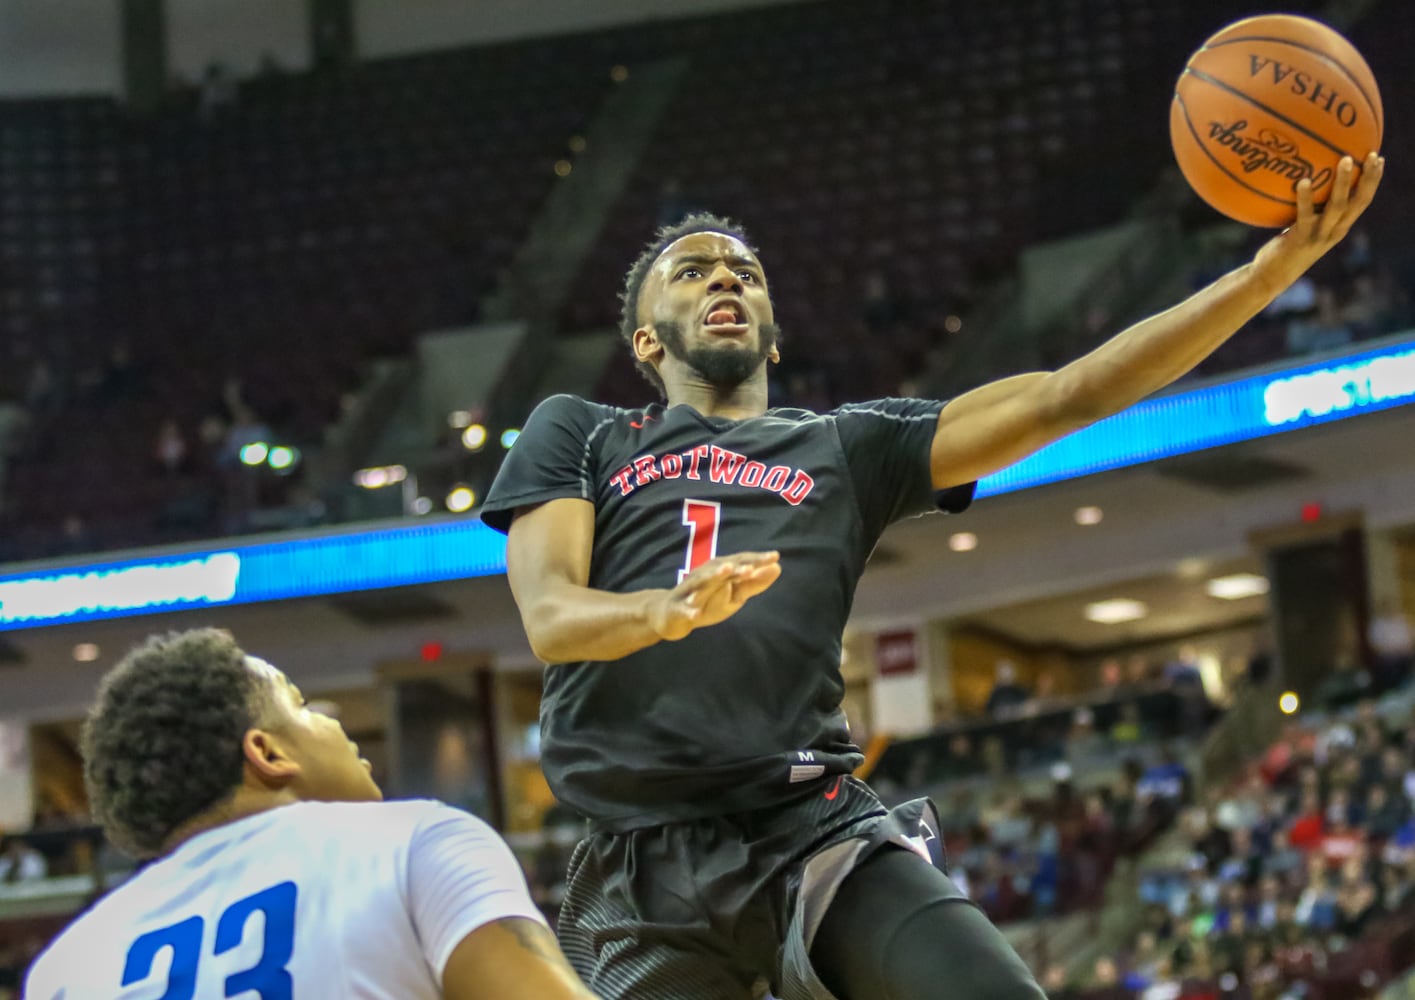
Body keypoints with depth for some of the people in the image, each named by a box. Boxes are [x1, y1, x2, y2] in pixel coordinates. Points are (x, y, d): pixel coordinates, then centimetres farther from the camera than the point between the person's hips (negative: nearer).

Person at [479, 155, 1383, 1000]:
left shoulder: (850, 448, 22)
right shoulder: (578, 436, 19)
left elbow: (1063, 398, 12)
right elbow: (548, 617, 2)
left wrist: (1269, 273, 0)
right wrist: (667, 609, -23)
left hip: (818, 830, 1)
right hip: (645, 872, -1)